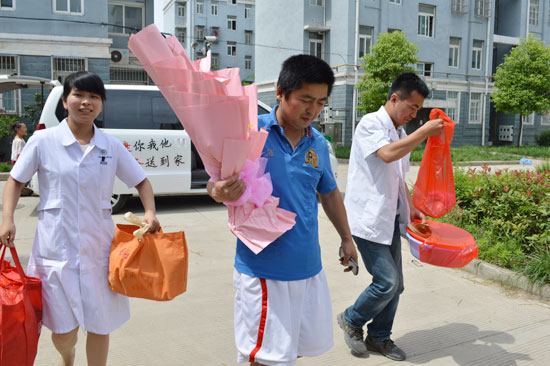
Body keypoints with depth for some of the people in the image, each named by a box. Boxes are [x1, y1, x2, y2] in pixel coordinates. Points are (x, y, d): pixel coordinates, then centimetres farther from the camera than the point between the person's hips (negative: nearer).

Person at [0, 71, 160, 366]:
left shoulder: (111, 146, 3)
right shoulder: (43, 140, -3)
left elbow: (141, 181, 10)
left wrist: (150, 212, -7)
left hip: (98, 246, 2)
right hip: (56, 248, -2)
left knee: (100, 324, 8)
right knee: (64, 329, 4)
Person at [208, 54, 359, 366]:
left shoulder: (318, 144, 5)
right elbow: (217, 181, -10)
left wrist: (346, 238, 25)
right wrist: (220, 191, -33)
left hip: (309, 267, 6)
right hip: (263, 268, -5)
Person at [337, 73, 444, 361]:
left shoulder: (401, 133, 14)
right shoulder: (370, 124, -10)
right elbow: (387, 154, -30)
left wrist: (410, 208, 14)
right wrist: (425, 131, -24)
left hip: (390, 220, 8)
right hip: (368, 219, -8)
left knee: (395, 285, 11)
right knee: (388, 281, -9)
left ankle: (378, 337, 28)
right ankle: (351, 320, 16)